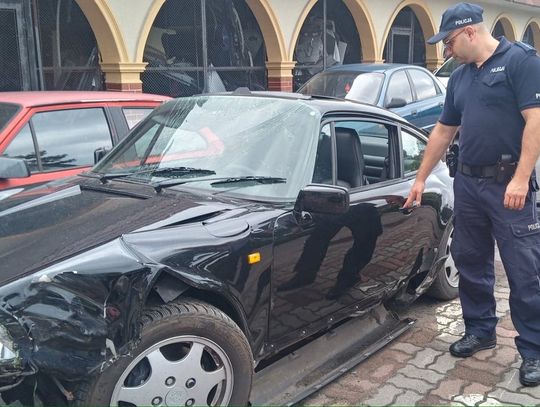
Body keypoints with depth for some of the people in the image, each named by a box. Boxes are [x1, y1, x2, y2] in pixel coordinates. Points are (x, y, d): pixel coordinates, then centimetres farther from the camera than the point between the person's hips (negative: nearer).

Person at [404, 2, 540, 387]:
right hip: (467, 182, 7)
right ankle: (480, 330, 30)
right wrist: (421, 178, 21)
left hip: (509, 185, -7)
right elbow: (444, 131, 20)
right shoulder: (460, 77, 14)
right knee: (470, 262, 14)